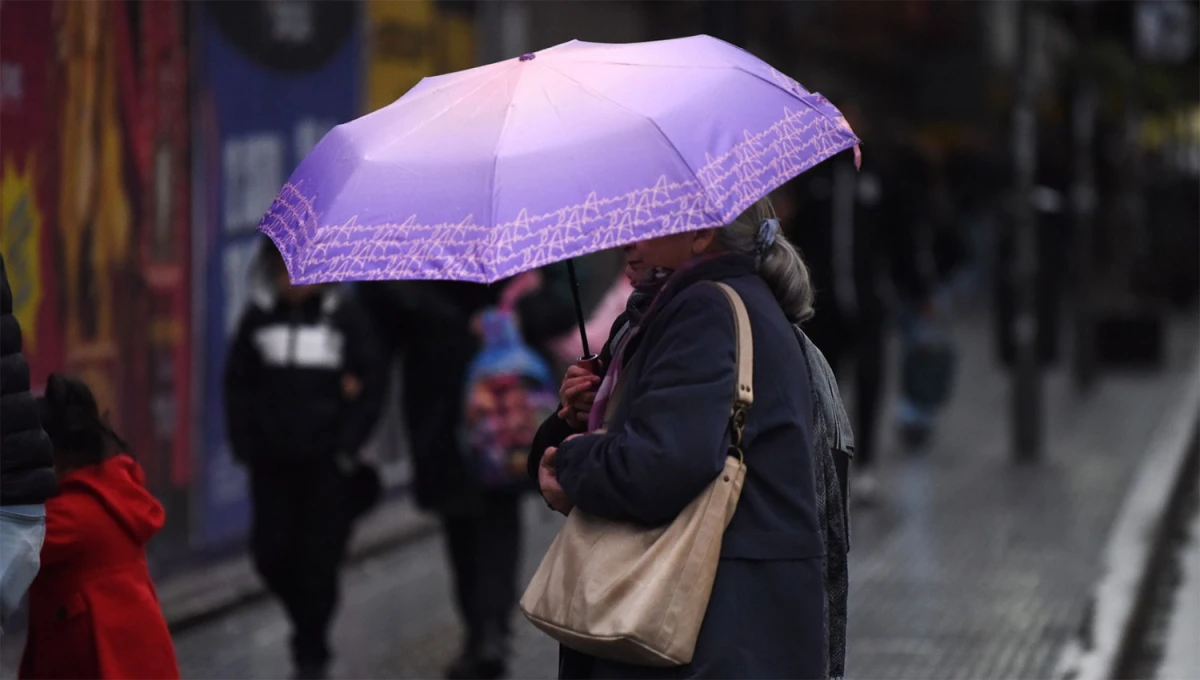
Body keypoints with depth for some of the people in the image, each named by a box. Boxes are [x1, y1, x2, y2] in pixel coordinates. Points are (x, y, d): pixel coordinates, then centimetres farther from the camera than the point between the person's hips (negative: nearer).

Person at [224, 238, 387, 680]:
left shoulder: (345, 316, -4)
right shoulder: (259, 318, 3)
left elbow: (373, 382, -1)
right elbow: (238, 384, 9)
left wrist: (348, 445, -6)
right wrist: (244, 445, 1)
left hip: (326, 462, -3)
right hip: (272, 461, 3)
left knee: (318, 559, -1)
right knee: (272, 554, 2)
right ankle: (308, 622, 29)